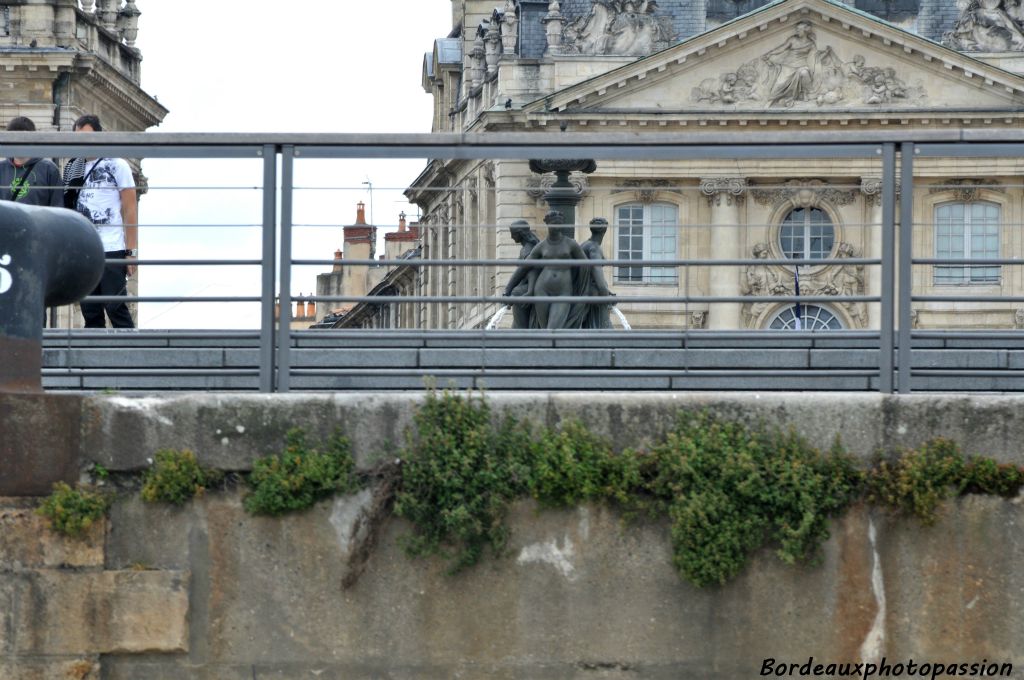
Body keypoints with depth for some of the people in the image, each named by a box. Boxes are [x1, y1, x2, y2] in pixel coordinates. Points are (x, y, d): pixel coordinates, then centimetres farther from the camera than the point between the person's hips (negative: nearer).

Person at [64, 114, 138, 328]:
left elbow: (130, 210, 0)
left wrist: (131, 252, -7)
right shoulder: (74, 169, 15)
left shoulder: (116, 165, 2)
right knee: (90, 314, 5)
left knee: (116, 309, -8)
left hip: (112, 249, -5)